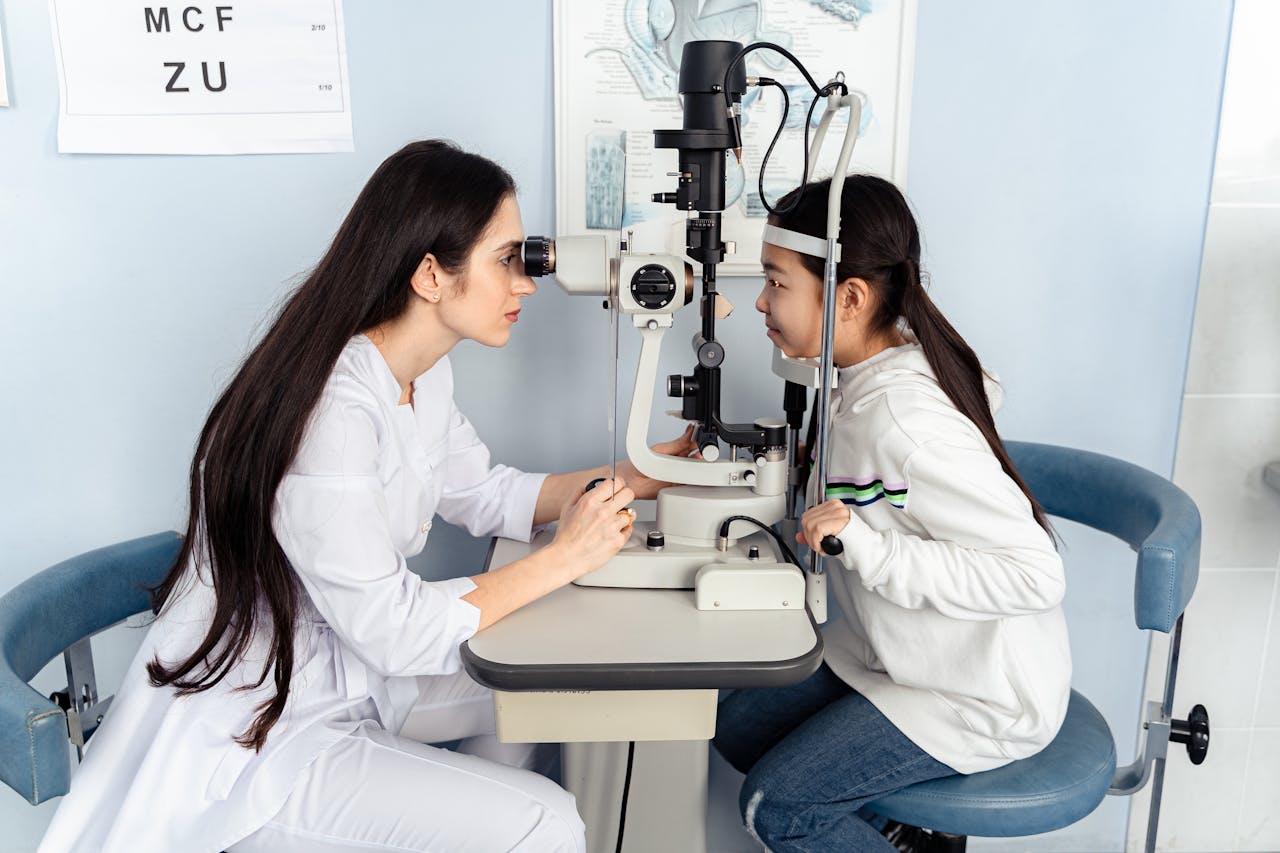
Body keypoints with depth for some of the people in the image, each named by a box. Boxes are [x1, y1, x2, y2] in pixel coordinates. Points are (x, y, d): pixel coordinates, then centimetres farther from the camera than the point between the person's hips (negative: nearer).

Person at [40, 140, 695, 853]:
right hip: (249, 737, -9)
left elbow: (488, 495, 10)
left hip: (345, 670, 10)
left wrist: (642, 475, 2)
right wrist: (562, 559, -19)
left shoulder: (424, 374, -1)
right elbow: (393, 631, -26)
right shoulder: (332, 411, -30)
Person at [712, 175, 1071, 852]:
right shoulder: (898, 360, -6)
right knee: (737, 727, 9)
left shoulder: (902, 419, -33)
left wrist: (870, 551, -37)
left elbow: (1035, 574, -31)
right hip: (902, 655, 9)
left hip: (981, 695, -9)